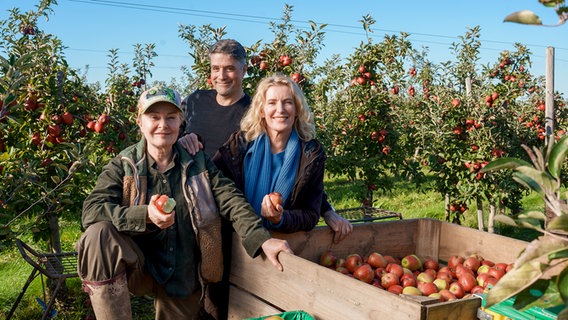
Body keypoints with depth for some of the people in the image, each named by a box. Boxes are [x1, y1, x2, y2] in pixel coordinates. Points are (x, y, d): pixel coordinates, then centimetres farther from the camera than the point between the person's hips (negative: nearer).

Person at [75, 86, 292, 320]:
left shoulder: (199, 164, 2)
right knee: (98, 234, -29)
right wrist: (145, 215, -32)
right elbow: (91, 210, -17)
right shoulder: (122, 166, -4)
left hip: (184, 279, 2)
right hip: (138, 268, -2)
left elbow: (232, 202, -10)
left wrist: (262, 239, -27)